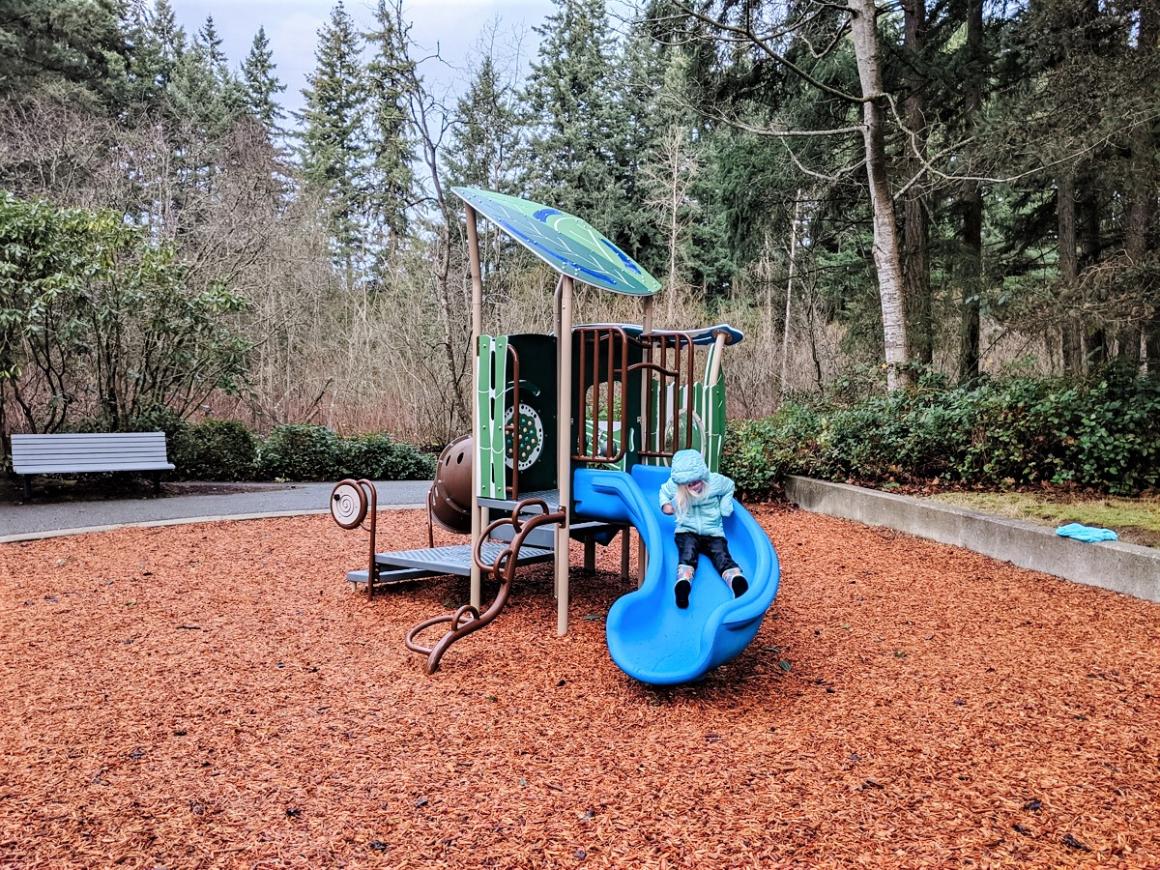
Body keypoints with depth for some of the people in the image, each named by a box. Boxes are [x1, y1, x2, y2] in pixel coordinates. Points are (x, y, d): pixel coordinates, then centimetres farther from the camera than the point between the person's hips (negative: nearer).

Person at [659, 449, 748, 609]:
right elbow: (663, 491, 15)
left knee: (722, 557, -26)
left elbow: (730, 486, 13)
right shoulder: (673, 484, -9)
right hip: (687, 532, 0)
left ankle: (739, 584, -51)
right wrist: (665, 504, -5)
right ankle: (683, 584, -57)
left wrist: (725, 506, 1)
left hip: (713, 532, 0)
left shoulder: (715, 481, -9)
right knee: (687, 555, -31)